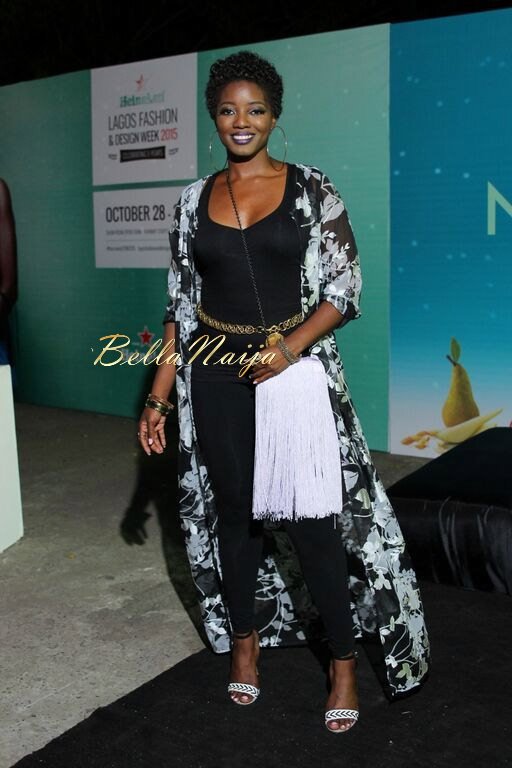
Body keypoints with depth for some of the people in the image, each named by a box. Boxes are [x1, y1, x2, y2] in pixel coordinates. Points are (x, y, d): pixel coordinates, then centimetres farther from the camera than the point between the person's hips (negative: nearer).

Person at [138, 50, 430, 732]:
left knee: (312, 519, -1)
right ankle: (245, 639, 34)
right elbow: (181, 307, 8)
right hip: (217, 381, 3)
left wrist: (290, 347, -19)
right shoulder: (195, 201, 7)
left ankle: (344, 662, 17)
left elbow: (345, 290, -4)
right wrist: (158, 399, 5)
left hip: (297, 372, -3)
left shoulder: (311, 190, -2)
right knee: (233, 513, 13)